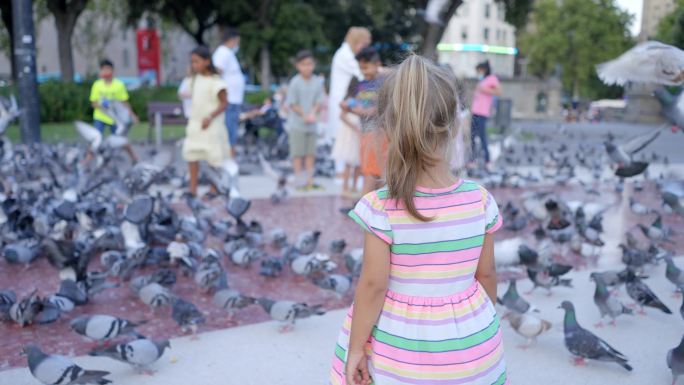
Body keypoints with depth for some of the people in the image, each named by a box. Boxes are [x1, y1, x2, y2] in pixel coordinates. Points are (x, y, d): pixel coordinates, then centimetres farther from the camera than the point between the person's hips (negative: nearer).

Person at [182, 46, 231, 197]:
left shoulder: (216, 81, -13)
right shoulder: (195, 79, 8)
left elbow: (224, 103, -13)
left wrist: (210, 117, -22)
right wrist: (191, 119, 12)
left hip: (211, 126, -7)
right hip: (195, 124, 7)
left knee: (214, 158, 4)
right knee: (191, 155, 4)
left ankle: (214, 188, 17)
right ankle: (193, 188, 11)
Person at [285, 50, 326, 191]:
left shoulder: (318, 82, 3)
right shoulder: (295, 83, -9)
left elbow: (320, 102, 3)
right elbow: (292, 104, -8)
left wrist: (313, 113, -15)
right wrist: (305, 115, -14)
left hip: (312, 125, 4)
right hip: (297, 124, -4)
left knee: (311, 153, 9)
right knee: (298, 153, 1)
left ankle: (309, 180, 18)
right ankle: (299, 180, 8)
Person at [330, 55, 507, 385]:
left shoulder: (381, 208, -21)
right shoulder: (479, 200, -11)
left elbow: (373, 285, -17)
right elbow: (485, 274, -1)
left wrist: (356, 347, -4)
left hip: (398, 348, -2)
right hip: (469, 347, 3)